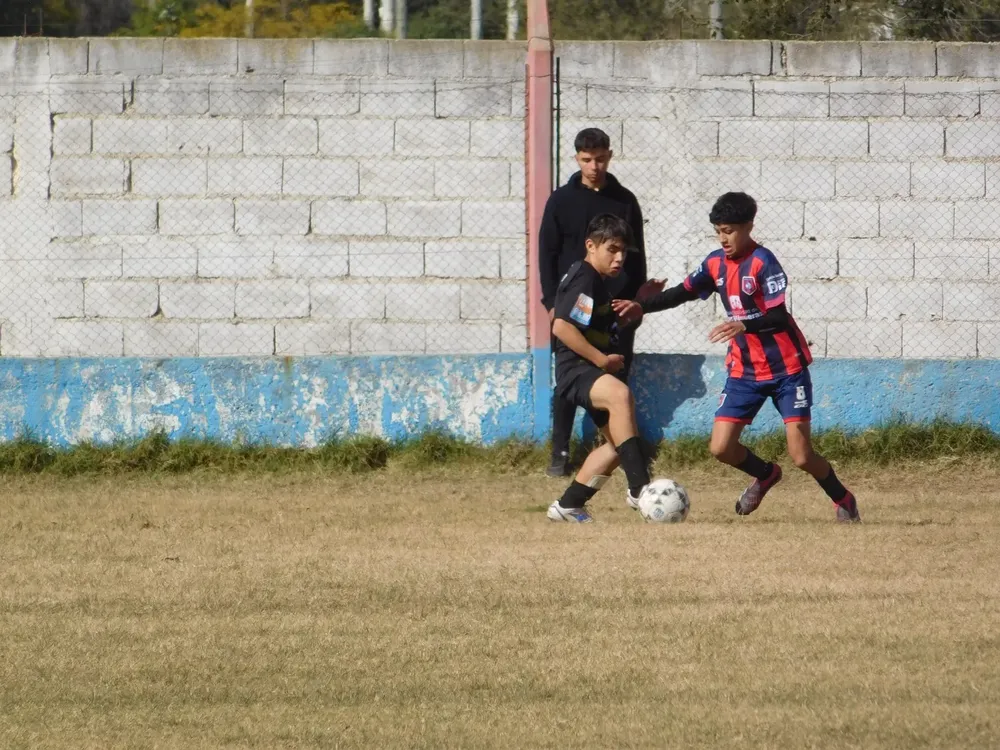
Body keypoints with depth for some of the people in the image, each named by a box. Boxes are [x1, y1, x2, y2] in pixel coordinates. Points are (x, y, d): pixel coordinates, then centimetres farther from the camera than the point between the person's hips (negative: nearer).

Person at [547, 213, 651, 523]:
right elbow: (561, 326, -25)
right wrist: (602, 359, -24)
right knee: (620, 393, -38)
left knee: (619, 444, 15)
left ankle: (568, 505, 24)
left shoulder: (597, 280, 17)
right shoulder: (583, 279, -15)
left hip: (593, 371, 11)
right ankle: (639, 488, -45)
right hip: (576, 370, -11)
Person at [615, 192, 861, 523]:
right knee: (721, 448, -4)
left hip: (786, 368, -6)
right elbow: (684, 292, 15)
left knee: (801, 455, -10)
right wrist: (641, 306, 1)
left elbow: (779, 317, -26)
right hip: (745, 369, 6)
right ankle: (766, 476, 27)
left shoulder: (762, 262, -18)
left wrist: (744, 325, -43)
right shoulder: (716, 263, 2)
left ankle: (844, 501, 17)